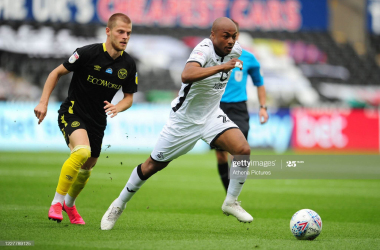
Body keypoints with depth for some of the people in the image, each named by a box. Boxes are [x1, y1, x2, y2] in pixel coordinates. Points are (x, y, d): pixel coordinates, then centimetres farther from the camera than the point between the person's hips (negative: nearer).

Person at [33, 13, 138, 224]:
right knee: (82, 151, -31)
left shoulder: (128, 64, -3)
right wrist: (43, 102, -12)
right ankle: (56, 202, -19)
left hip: (97, 120, 6)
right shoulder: (88, 53, -17)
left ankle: (70, 203, 45)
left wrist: (118, 107, -14)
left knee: (87, 168, 15)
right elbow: (57, 73, -6)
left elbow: (129, 97, 8)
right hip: (72, 113, -6)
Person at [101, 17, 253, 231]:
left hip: (212, 115, 5)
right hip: (185, 119, -5)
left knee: (243, 150, -19)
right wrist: (221, 67, -53)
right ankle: (119, 204, 30)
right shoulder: (204, 50, -29)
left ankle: (231, 202, 1)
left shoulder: (235, 49, -6)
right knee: (153, 165, 8)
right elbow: (186, 76, -50)